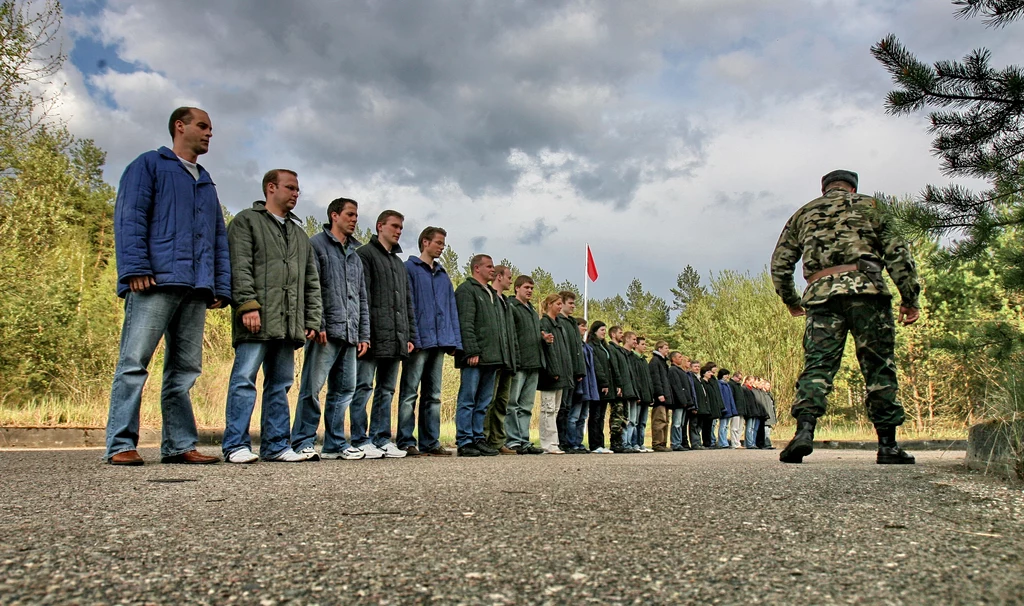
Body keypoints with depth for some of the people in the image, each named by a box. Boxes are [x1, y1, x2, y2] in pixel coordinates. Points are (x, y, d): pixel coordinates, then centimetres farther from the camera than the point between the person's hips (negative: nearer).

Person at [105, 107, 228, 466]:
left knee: (185, 369, 4)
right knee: (134, 362, -8)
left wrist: (221, 287, 12)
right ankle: (120, 445, -5)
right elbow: (129, 217, -3)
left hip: (196, 289, 6)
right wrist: (136, 267, -15)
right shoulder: (149, 165, 9)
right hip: (156, 281, -6)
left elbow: (219, 238, 23)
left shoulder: (206, 183, 28)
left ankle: (180, 445, 7)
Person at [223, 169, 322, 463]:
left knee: (281, 383, 7)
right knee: (244, 379, -6)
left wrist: (312, 320, 13)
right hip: (257, 320, -6)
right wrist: (248, 304, -18)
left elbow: (312, 282, 22)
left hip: (289, 324, 7)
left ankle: (276, 445, 11)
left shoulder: (300, 234, 26)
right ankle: (236, 445, -3)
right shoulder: (246, 221, 7)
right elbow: (240, 267, -6)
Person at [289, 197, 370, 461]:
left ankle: (335, 443, 15)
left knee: (344, 389, 8)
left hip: (350, 334, 7)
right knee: (312, 388, -7)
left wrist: (364, 334, 17)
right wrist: (317, 324, -16)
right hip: (326, 331, -7)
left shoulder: (355, 256, 24)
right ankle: (303, 442, 0)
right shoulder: (317, 244, 3)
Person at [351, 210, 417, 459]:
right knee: (364, 387, -4)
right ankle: (361, 441, 0)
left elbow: (408, 302, 24)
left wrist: (410, 335, 15)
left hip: (396, 339, 8)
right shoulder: (365, 254, 2)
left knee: (387, 390, 9)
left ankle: (382, 439, 14)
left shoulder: (400, 263, 25)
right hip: (373, 336, -7)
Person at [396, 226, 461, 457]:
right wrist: (411, 336, -16)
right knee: (409, 394, -4)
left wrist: (454, 340, 9)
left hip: (439, 342, 7)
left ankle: (430, 442, 13)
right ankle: (406, 443, 0)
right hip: (419, 341, -7)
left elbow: (452, 308, 18)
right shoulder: (410, 268, 1)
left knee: (433, 395, 9)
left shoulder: (443, 275, 21)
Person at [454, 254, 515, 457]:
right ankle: (464, 442, -1)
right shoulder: (466, 290, -2)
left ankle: (478, 438, 14)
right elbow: (465, 324, -12)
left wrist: (504, 355, 17)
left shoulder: (493, 294, 25)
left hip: (492, 357, 8)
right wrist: (472, 351, -19)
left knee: (484, 402, 9)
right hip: (475, 357, -8)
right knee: (468, 400, -4)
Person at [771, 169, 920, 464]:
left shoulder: (803, 213, 23)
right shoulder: (868, 205, 18)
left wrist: (791, 301, 30)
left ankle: (804, 429, -22)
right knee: (879, 365, 4)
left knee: (817, 363, -2)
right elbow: (897, 253, 7)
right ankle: (888, 445, 5)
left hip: (820, 293, 1)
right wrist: (910, 298, 8)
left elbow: (779, 263, 19)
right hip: (865, 286, -1)